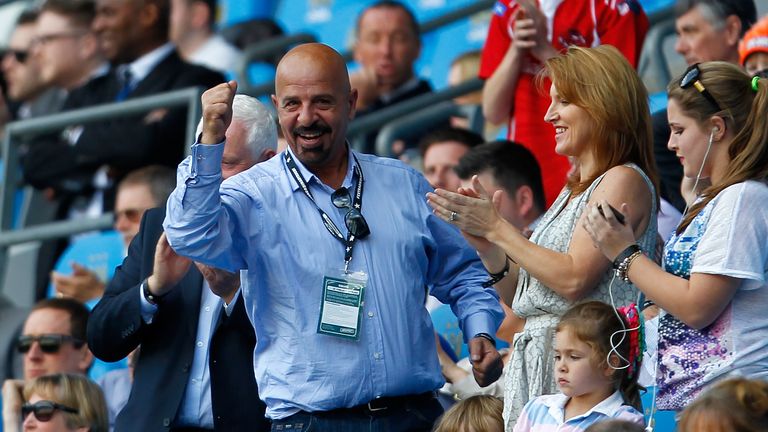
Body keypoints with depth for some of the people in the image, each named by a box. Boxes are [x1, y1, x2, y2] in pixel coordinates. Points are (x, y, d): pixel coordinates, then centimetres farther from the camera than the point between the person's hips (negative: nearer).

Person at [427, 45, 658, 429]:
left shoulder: (624, 181, -6)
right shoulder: (574, 189, 22)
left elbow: (573, 279, -16)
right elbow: (523, 296, 20)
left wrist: (498, 228, -9)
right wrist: (485, 243, 5)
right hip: (536, 362, 8)